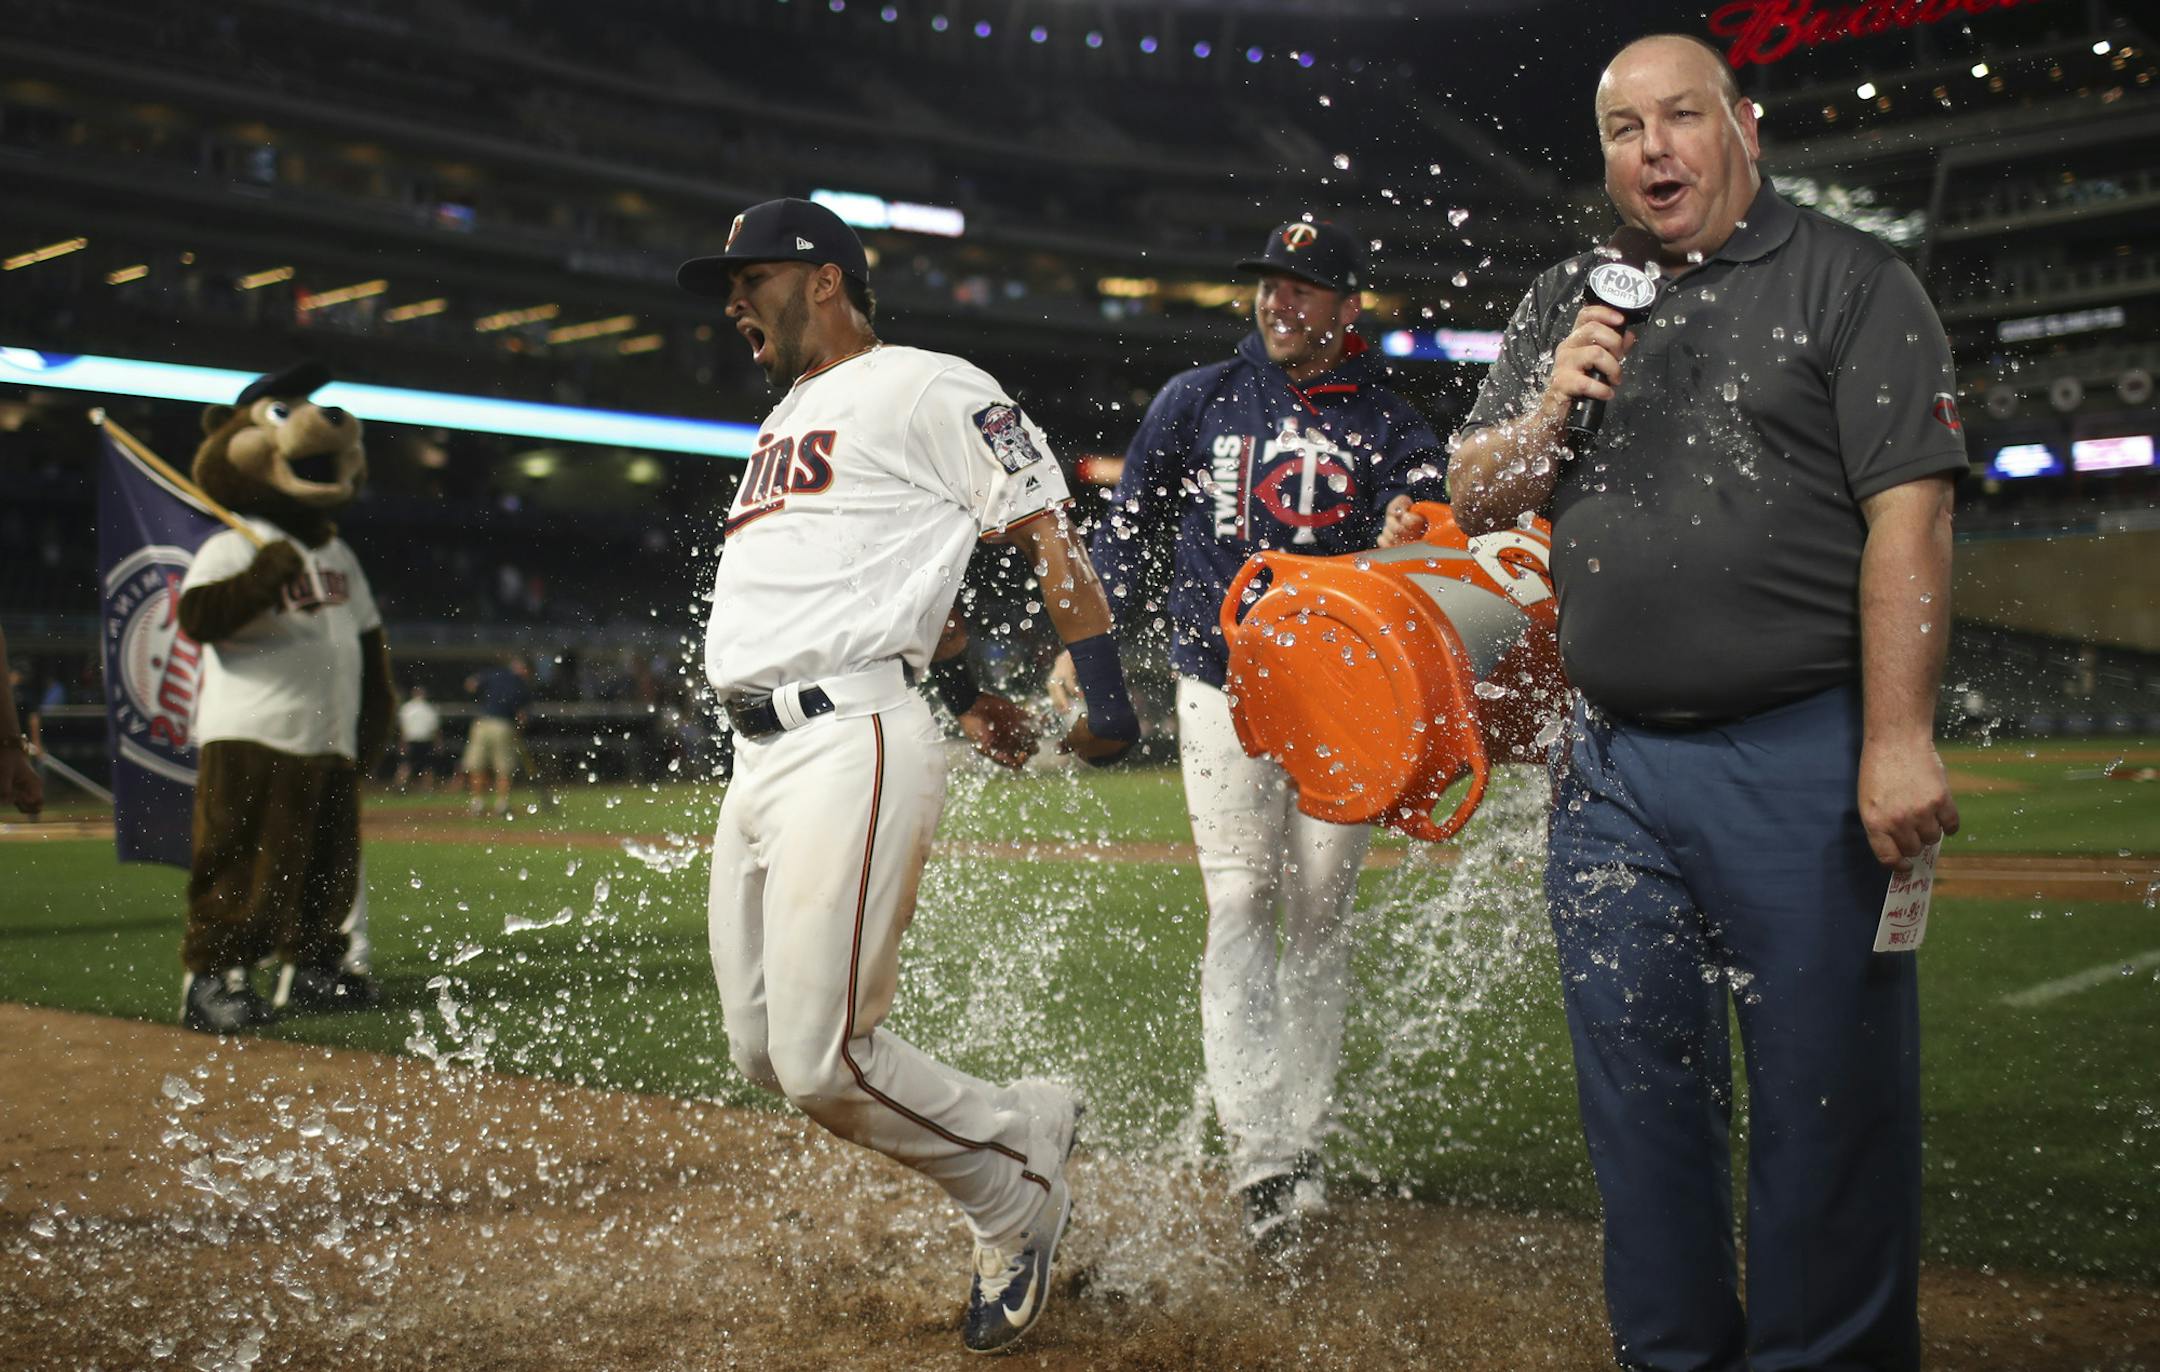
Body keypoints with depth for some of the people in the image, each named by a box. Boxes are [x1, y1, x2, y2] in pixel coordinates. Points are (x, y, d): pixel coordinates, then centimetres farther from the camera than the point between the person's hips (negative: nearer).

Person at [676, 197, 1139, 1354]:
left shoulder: (924, 389, -1)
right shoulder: (784, 422, 26)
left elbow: (1048, 539, -5)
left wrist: (1106, 702, -9)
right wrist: (966, 691, 27)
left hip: (853, 745, -10)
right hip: (757, 759, 10)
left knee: (821, 1058, -15)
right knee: (765, 1054, 8)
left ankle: (1015, 1192, 10)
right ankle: (1022, 1123, 22)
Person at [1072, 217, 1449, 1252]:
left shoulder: (1391, 428, 3)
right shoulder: (1199, 401, 5)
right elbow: (1129, 526, 11)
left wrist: (1405, 547, -30)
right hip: (1223, 689, 0)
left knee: (1319, 917, 6)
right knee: (1241, 909, -9)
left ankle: (1302, 1140, 18)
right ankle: (1260, 1160, -16)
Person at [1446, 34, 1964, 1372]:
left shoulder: (1850, 281, 0)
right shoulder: (1567, 305, 17)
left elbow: (1908, 516, -10)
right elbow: (1476, 501, 17)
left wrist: (1898, 742, -18)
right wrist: (1549, 412, -4)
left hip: (1802, 760, -5)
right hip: (1613, 768, 5)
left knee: (1829, 1095, -1)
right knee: (1638, 1082, 10)